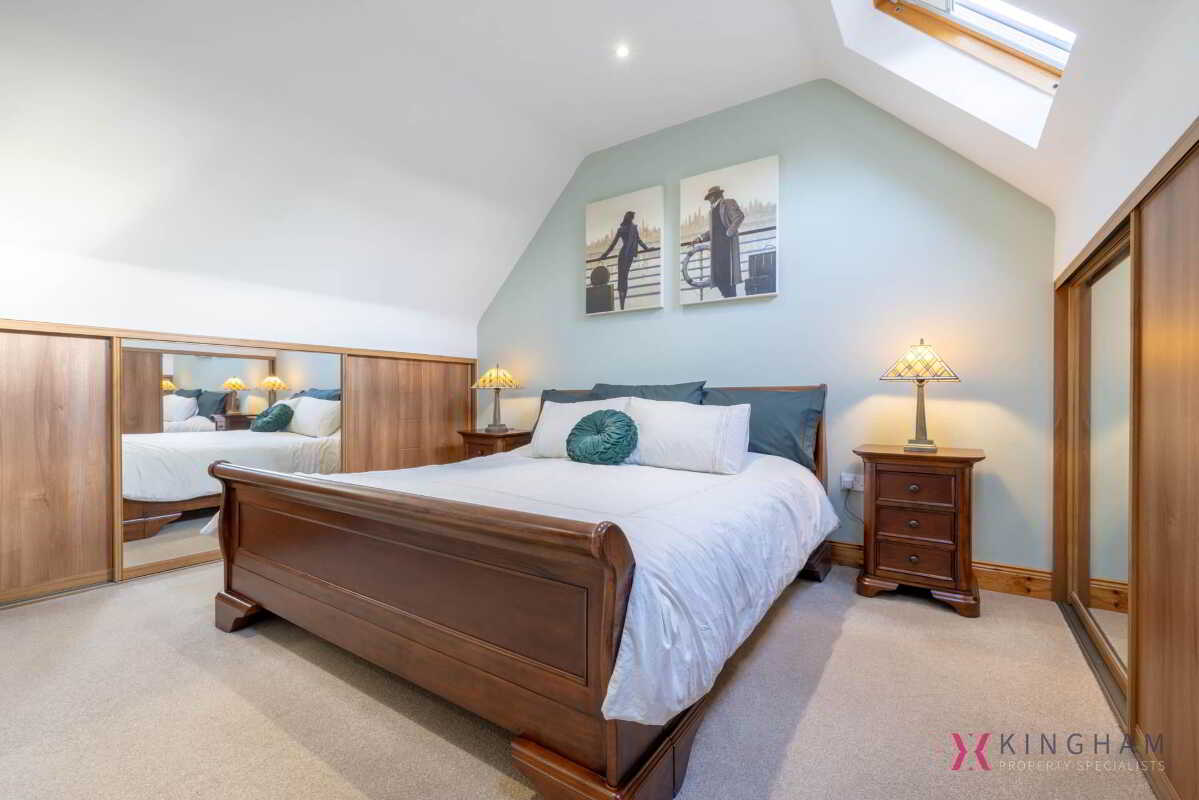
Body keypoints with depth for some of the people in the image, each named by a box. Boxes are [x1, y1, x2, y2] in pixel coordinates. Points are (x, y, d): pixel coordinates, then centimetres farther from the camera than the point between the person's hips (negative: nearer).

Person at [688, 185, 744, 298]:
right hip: (717, 245, 7)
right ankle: (728, 296, -1)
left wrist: (729, 232, -12)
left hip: (728, 243, -7)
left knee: (728, 273, -13)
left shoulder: (728, 202, 6)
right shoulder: (712, 211, 27)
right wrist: (699, 238, 10)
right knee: (718, 273, -3)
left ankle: (732, 298, -11)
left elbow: (740, 216, -7)